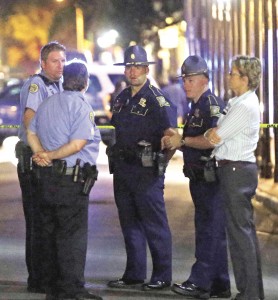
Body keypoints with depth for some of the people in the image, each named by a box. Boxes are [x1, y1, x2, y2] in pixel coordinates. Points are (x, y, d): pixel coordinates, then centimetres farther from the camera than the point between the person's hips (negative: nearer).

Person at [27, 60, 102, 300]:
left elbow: (31, 133, 12)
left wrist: (41, 154, -3)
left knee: (50, 232, 12)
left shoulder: (47, 104, 14)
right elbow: (77, 144, -19)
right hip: (71, 179, -8)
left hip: (46, 177, 8)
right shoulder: (81, 106, -12)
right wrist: (50, 156, -10)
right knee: (73, 235, -5)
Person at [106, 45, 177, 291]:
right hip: (123, 169, 8)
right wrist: (115, 158, 15)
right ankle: (134, 275, 18)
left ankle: (162, 277, 3)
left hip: (146, 171, -8)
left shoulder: (157, 100, -9)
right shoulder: (122, 99, 14)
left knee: (155, 225, -3)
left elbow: (171, 135, -12)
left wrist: (160, 164, -21)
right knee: (129, 223, 11)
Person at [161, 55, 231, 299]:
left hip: (211, 178, -10)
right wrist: (173, 141, 6)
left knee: (209, 231, -7)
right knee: (213, 232, 12)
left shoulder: (212, 105, -13)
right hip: (201, 178, 10)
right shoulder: (197, 106, 18)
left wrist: (183, 141, -17)